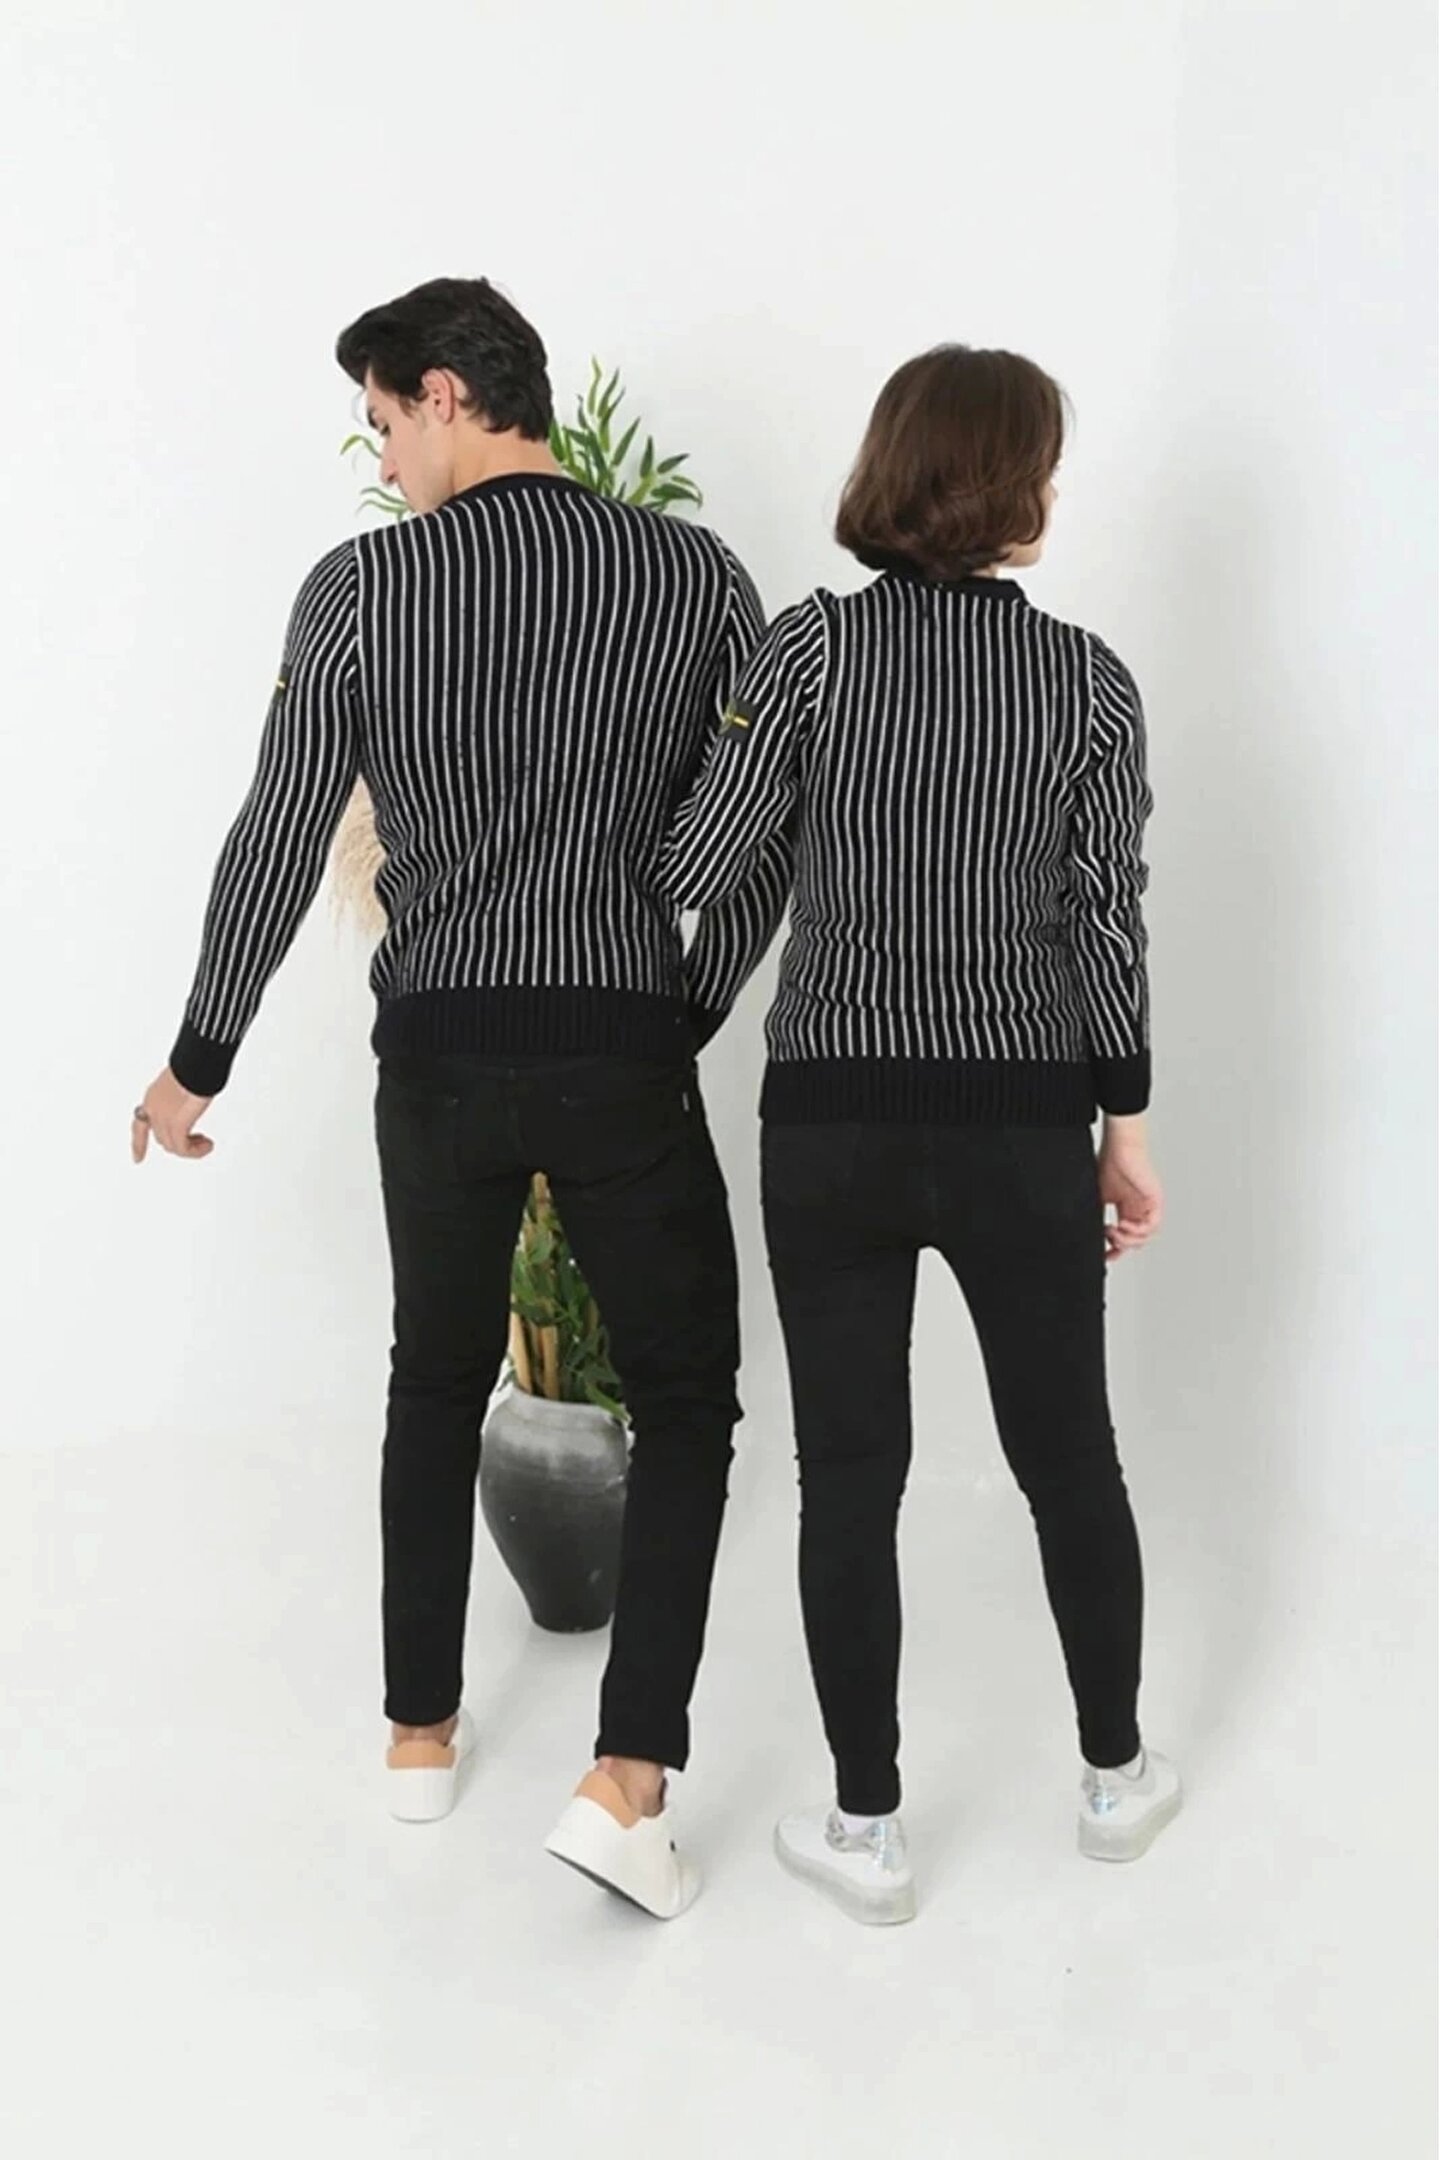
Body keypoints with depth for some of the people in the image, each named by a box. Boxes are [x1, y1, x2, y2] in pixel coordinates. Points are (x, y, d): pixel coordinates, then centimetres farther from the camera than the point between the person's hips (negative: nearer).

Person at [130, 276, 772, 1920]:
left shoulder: (361, 588, -3)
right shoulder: (698, 577, -2)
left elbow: (276, 847, -1)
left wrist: (198, 1062, 11)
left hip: (439, 1052, 1)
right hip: (626, 1051, -1)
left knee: (438, 1382, 21)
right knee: (685, 1398, 12)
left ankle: (420, 1736, 31)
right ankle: (627, 1782, 2)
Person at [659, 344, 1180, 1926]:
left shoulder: (814, 646, -8)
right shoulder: (1087, 679, -4)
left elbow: (700, 874, -8)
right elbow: (1105, 923, -3)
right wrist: (1126, 1124, 7)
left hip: (833, 1126, -1)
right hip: (1023, 1129, 1)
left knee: (849, 1474, 9)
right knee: (1068, 1453, 17)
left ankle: (866, 1832, 19)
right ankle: (1115, 1778, 35)